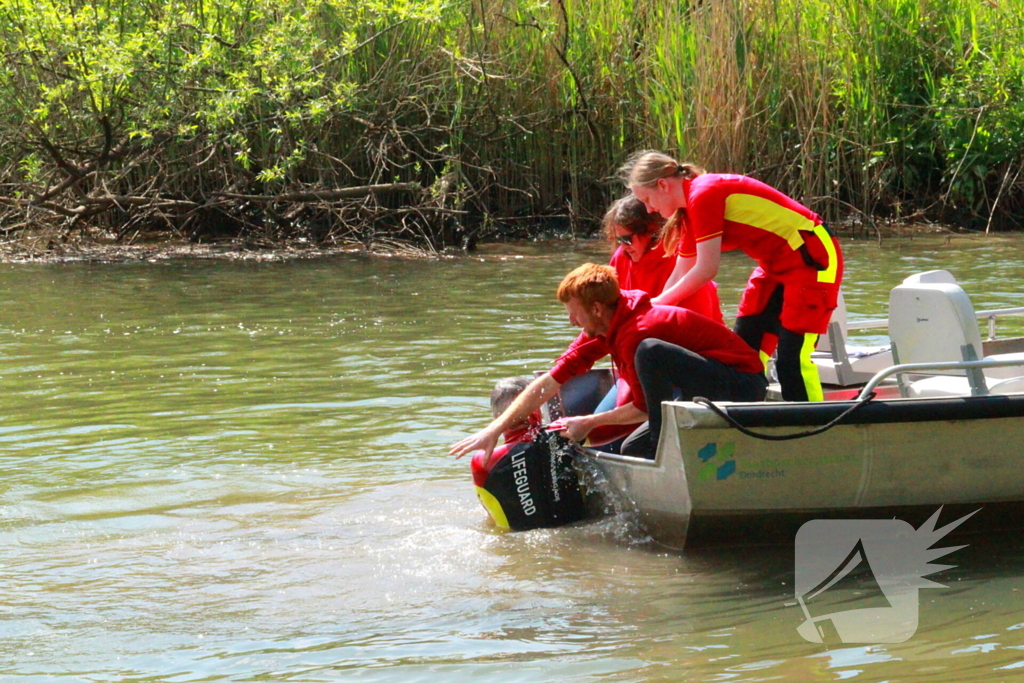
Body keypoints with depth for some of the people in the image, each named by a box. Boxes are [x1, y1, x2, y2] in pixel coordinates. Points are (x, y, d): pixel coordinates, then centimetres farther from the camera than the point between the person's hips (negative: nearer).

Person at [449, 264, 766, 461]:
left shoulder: (635, 333, -23)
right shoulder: (605, 327, 4)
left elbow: (643, 408, -14)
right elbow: (552, 381, 4)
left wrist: (590, 423, -2)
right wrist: (495, 429, 2)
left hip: (742, 384, -9)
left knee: (651, 351, -31)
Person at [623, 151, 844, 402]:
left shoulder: (703, 195, -20)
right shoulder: (689, 211, 10)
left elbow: (706, 270, -21)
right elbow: (680, 275, 15)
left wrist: (657, 303, -12)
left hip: (811, 257, -10)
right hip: (776, 265, 10)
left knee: (791, 359, -15)